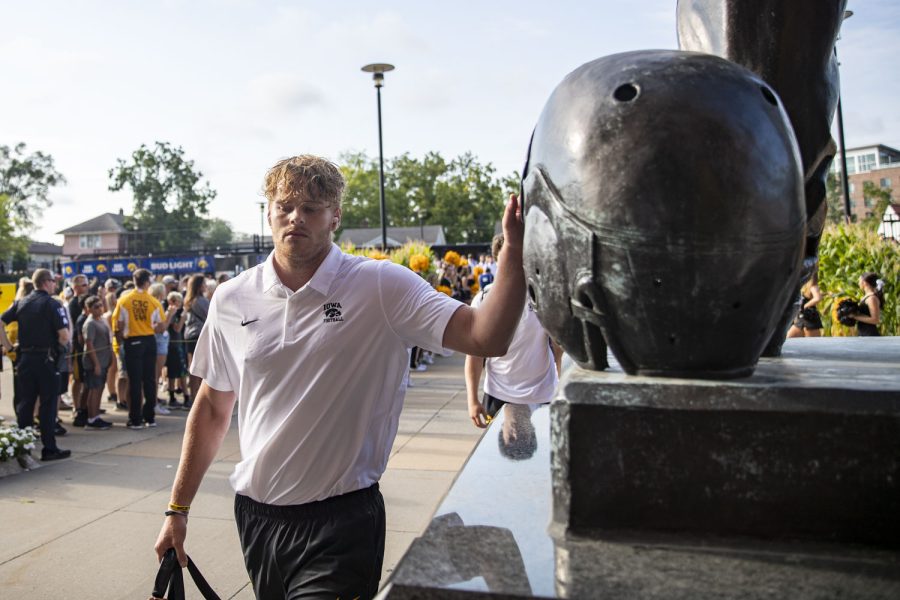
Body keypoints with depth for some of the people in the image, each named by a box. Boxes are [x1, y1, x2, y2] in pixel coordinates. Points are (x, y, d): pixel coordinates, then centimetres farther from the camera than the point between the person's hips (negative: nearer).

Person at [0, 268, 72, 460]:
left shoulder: (21, 303, 9)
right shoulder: (53, 304, -8)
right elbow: (64, 336, -16)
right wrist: (59, 345, 5)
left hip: (25, 358, 5)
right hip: (46, 358, -5)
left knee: (25, 403, 13)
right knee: (48, 404, 1)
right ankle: (49, 448, 4)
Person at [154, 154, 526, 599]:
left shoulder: (383, 287, -12)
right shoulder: (231, 300, 1)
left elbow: (486, 336, -23)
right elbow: (212, 409, 10)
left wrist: (515, 249, -35)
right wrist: (177, 509, 11)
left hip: (340, 521, -4)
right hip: (255, 514, 5)